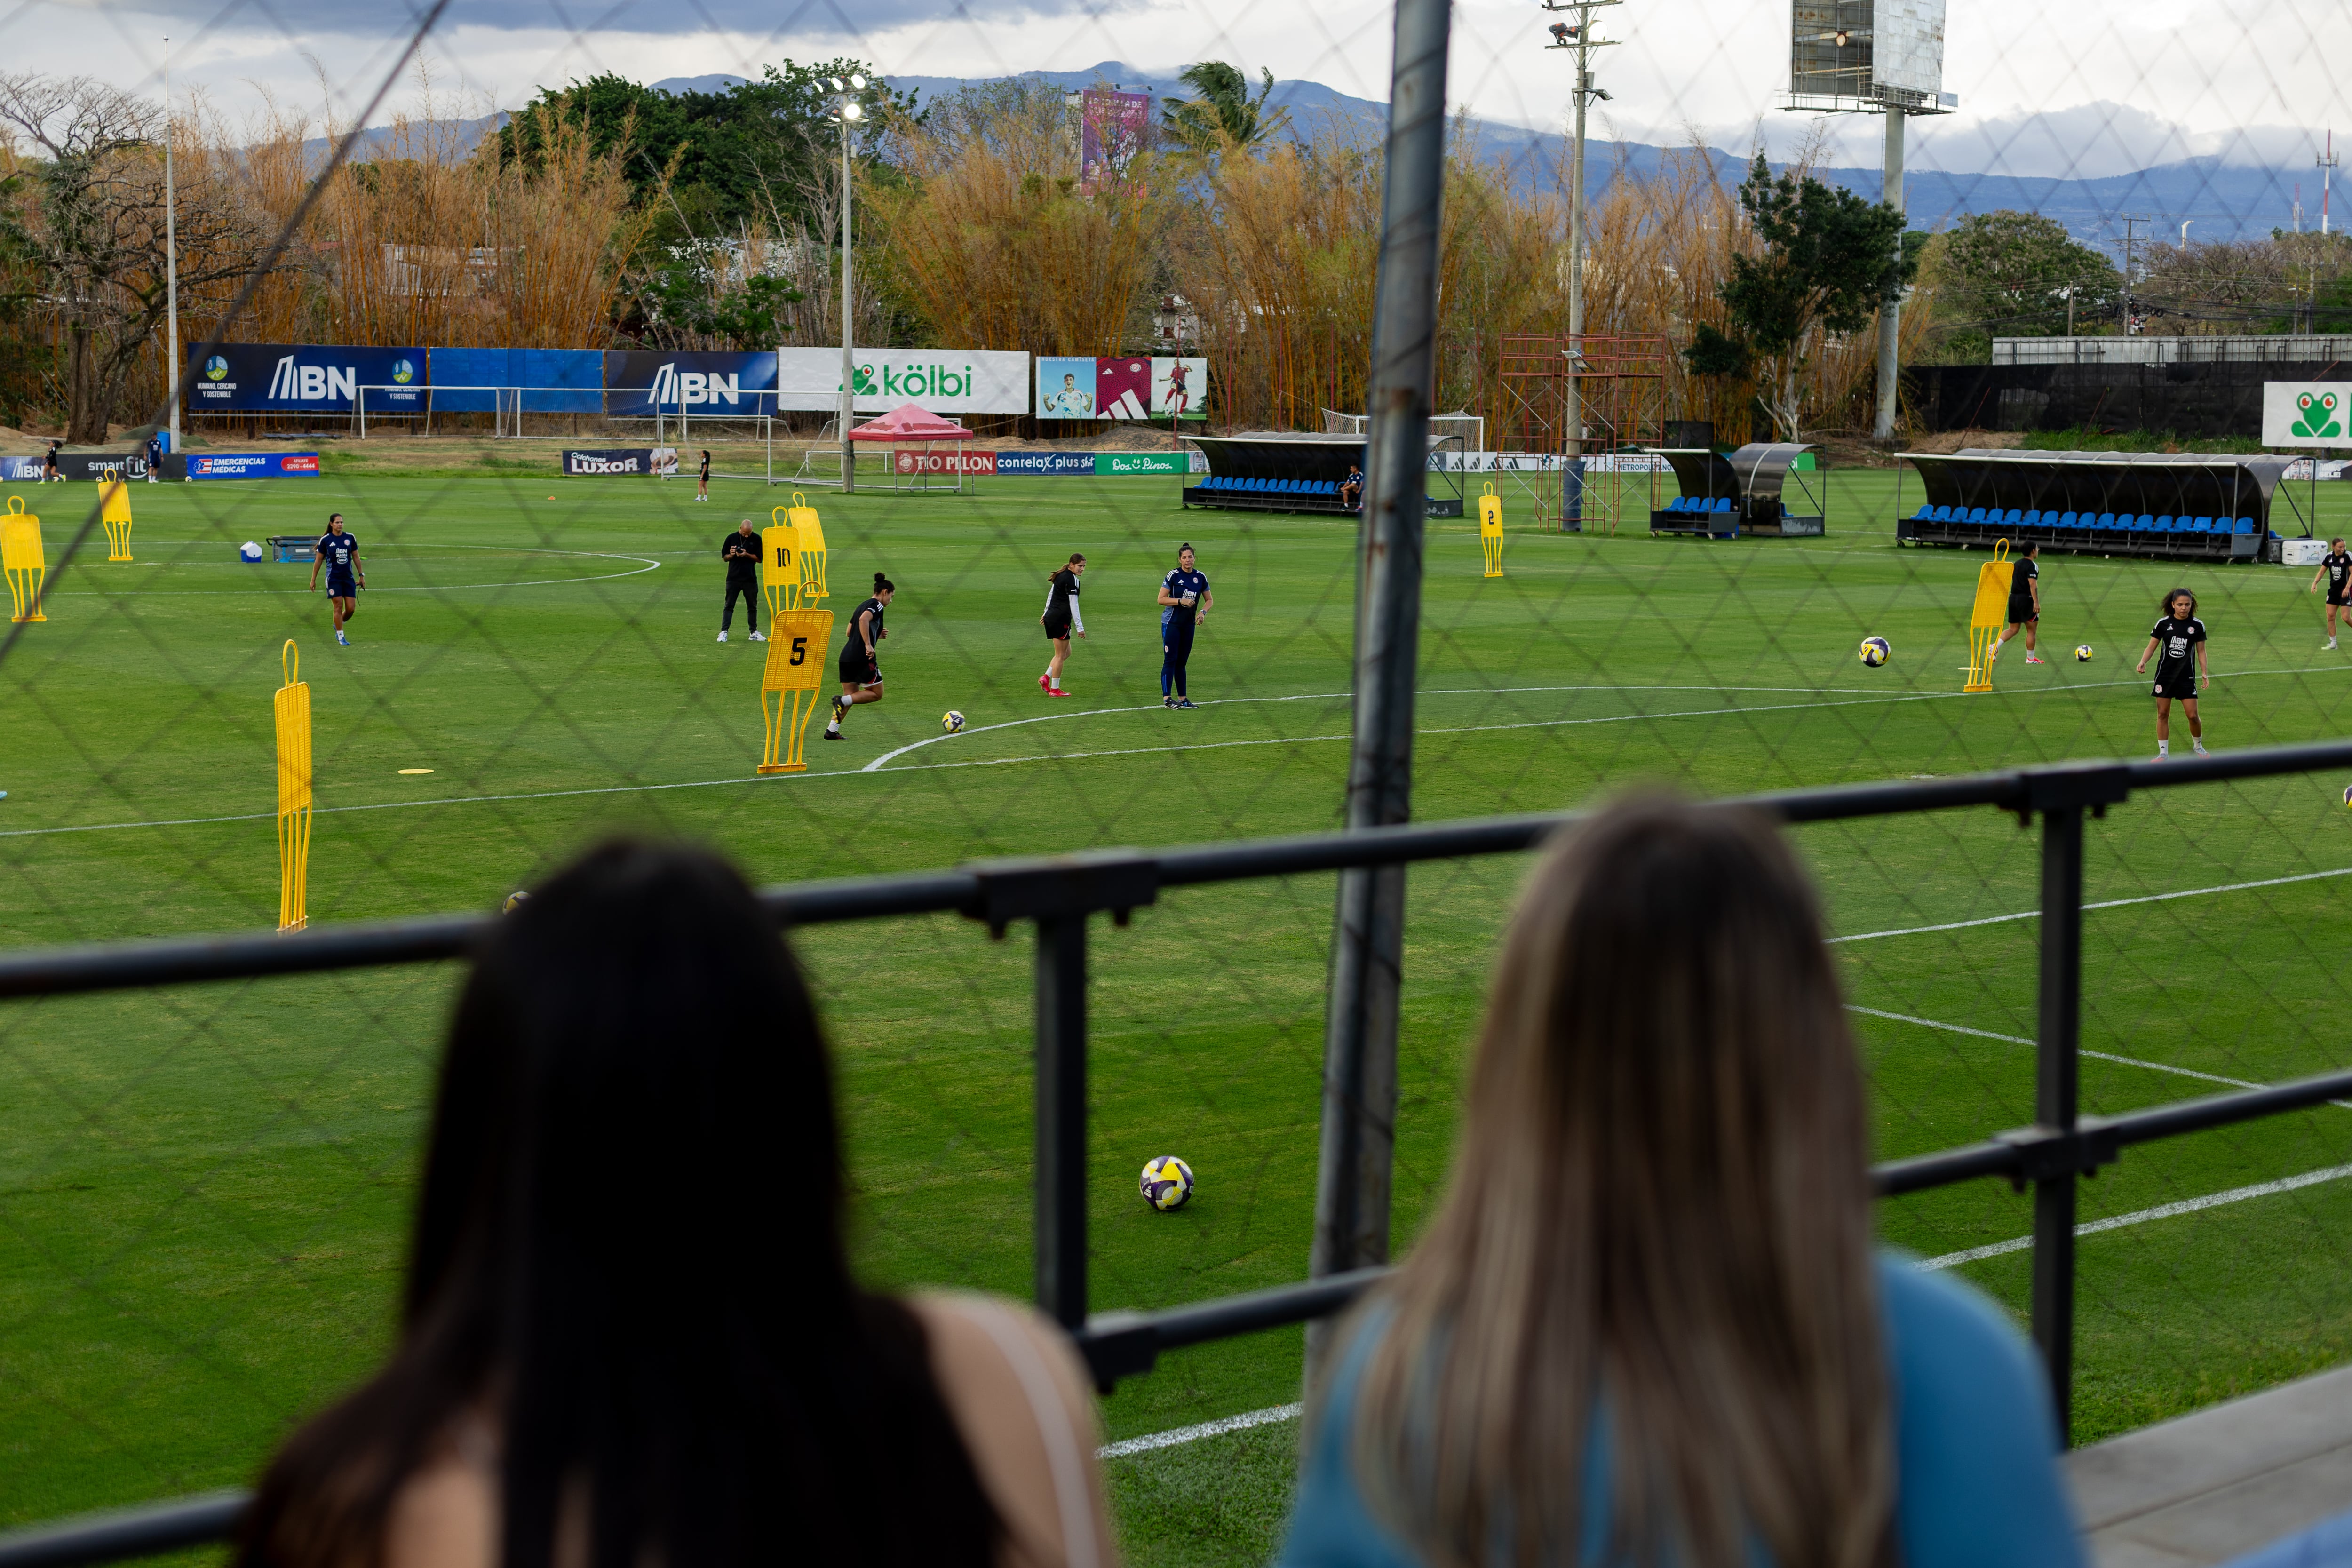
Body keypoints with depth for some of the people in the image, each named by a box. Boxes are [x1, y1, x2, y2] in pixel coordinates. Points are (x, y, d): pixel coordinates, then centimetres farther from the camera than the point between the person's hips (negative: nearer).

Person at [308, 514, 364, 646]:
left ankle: (338, 625, 27)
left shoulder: (350, 538, 4)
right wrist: (313, 580, 4)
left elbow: (356, 557, 13)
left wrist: (361, 575, 12)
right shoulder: (325, 540, -3)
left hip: (349, 578, 3)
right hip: (333, 579, -3)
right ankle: (341, 636, 7)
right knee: (338, 607, -4)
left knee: (351, 608, -2)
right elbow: (318, 560, 3)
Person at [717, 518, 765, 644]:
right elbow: (724, 558, 9)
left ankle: (754, 632, 19)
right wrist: (731, 555, -13)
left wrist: (747, 555, -14)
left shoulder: (756, 539, 1)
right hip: (733, 578, -1)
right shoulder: (731, 538, 2)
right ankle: (723, 632, -5)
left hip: (750, 579, 1)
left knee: (752, 606, 9)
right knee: (729, 606, -2)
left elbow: (759, 558, 1)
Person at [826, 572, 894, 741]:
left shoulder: (863, 606, 22)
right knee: (876, 694, 5)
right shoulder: (877, 606, -5)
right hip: (863, 658, -9)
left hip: (846, 656, 9)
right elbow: (864, 620, -25)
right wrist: (868, 645, -26)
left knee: (851, 696, 13)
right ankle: (842, 701, -14)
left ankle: (832, 731, 4)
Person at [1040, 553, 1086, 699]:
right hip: (1061, 620, -9)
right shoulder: (1072, 580, -16)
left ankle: (1046, 678, 10)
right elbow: (1073, 605, -19)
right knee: (1061, 655, 0)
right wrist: (1080, 627, -17)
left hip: (1051, 617, 9)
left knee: (1066, 653, 17)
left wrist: (1047, 613, 34)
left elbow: (1051, 594, 23)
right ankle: (1054, 690, 4)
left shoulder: (1062, 576, 12)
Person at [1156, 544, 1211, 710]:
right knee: (1170, 659, -9)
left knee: (1181, 662, 10)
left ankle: (1182, 699, 13)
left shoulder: (1200, 577, 6)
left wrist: (1203, 612, -3)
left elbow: (1210, 599, 16)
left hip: (1189, 624, 5)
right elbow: (1161, 599, -10)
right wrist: (1181, 601, -19)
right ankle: (1166, 698, -10)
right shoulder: (1173, 576, -8)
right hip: (1171, 623, -5)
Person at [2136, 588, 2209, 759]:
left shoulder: (2197, 625, 0)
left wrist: (2205, 672, -4)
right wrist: (2143, 662, -14)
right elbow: (2151, 647, 3)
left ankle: (2199, 747, 21)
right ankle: (2163, 753, 12)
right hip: (2165, 674, 1)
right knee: (2163, 714, 2)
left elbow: (2201, 651, 6)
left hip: (2187, 677, -1)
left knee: (2192, 715, -4)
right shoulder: (2163, 623, -1)